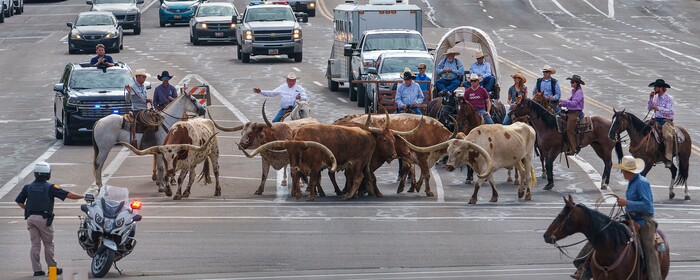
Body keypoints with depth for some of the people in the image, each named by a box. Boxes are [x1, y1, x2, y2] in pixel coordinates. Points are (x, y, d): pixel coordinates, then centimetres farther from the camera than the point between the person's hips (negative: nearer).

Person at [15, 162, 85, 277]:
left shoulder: (28, 187, 7)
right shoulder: (50, 187, -7)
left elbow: (19, 201, 12)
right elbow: (68, 194, -9)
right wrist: (83, 196, -1)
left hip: (31, 218, 4)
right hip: (44, 218, -4)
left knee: (35, 244, 7)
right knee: (48, 244, 7)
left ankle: (37, 269, 5)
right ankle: (52, 268, 12)